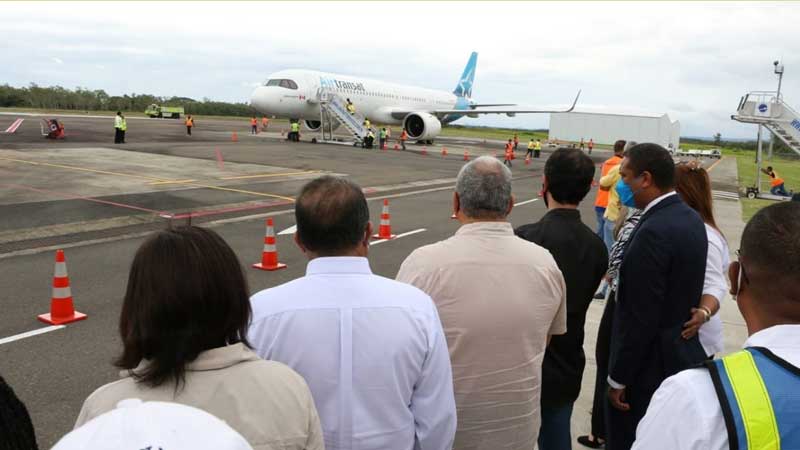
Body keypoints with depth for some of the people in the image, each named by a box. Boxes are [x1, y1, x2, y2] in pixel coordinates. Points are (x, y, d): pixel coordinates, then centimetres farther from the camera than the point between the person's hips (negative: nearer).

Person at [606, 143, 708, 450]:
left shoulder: (654, 232, -25)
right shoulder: (691, 218, 4)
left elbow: (641, 318, -24)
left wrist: (618, 377, -16)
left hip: (649, 365, -9)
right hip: (682, 356, 9)